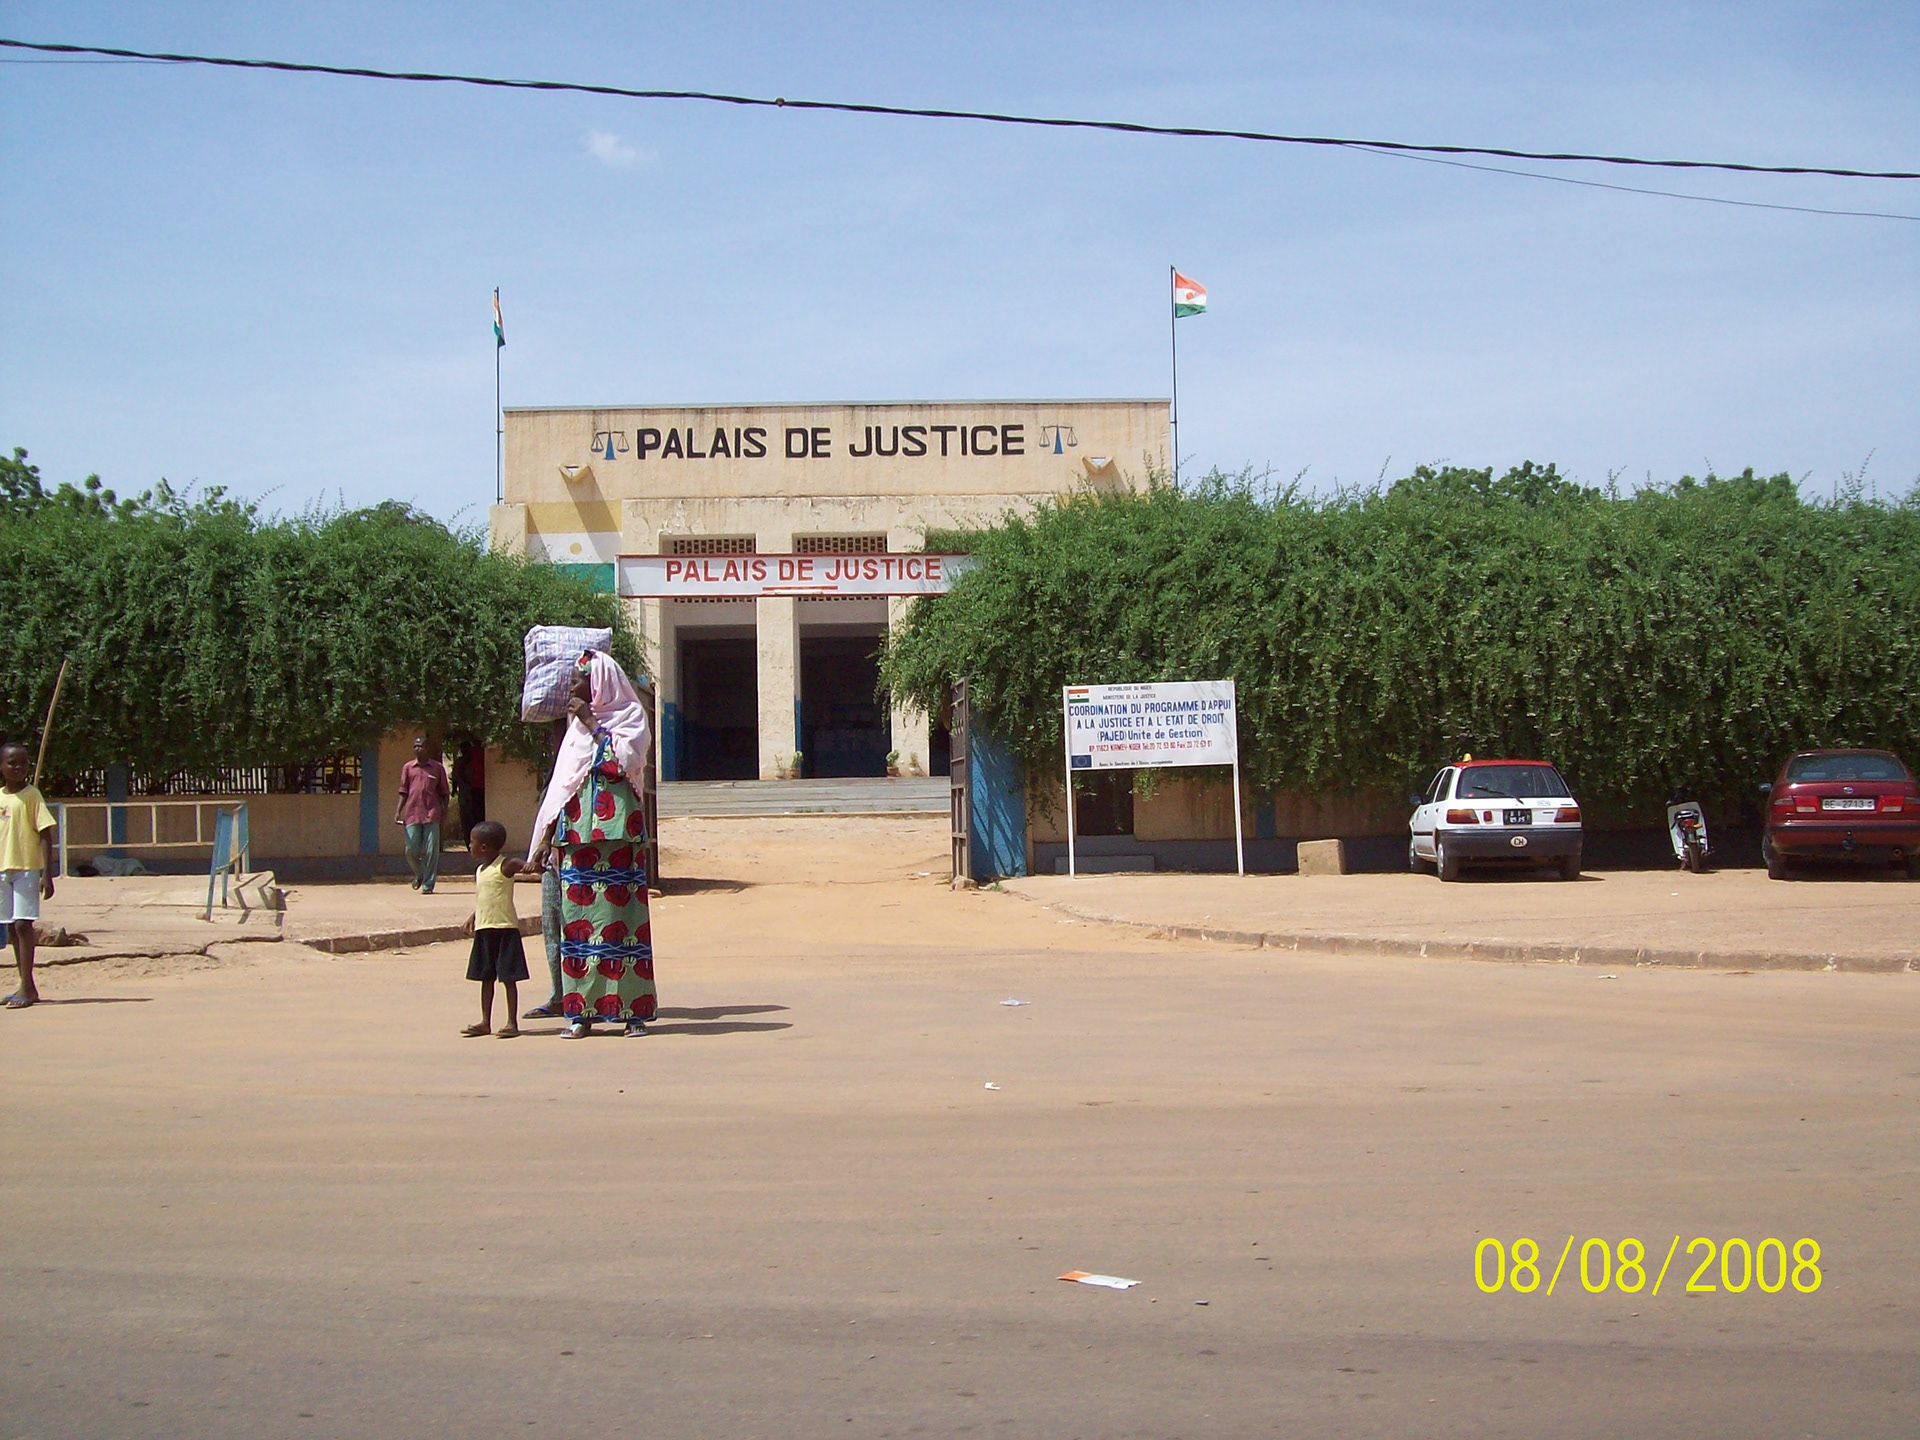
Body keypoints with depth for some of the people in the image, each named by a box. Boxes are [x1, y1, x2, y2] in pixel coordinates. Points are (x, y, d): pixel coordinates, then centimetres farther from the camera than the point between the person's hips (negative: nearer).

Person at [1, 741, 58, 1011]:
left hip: (27, 869, -6)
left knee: (23, 924, -11)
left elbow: (45, 835, -7)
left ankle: (27, 986, -11)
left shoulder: (31, 795, -5)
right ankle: (27, 987, 15)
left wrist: (47, 874, -13)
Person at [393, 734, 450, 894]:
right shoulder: (408, 767, 10)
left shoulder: (438, 768, 6)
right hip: (412, 814, 1)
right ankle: (419, 874, 29)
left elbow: (443, 793, 10)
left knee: (431, 851, -4)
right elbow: (403, 792, 10)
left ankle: (428, 885, 2)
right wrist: (398, 811, 0)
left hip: (432, 815, -1)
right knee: (411, 850, 1)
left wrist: (445, 811, 2)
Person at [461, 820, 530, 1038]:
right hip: (484, 929, 8)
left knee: (508, 977, -1)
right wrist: (473, 917, 16)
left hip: (505, 929, -8)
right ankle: (485, 1022, 18)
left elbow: (524, 866, -27)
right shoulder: (479, 870, 12)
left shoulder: (505, 867, -11)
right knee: (486, 977, 12)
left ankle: (512, 1022, 3)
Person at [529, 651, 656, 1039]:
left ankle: (633, 1011, -3)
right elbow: (562, 784, 19)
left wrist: (593, 724, -6)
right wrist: (548, 836, 14)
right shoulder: (577, 725, 19)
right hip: (577, 833, 5)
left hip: (616, 833, -5)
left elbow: (623, 761, -14)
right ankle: (582, 1013, 2)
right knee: (578, 919, 0)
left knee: (620, 917, -6)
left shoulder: (630, 718, 4)